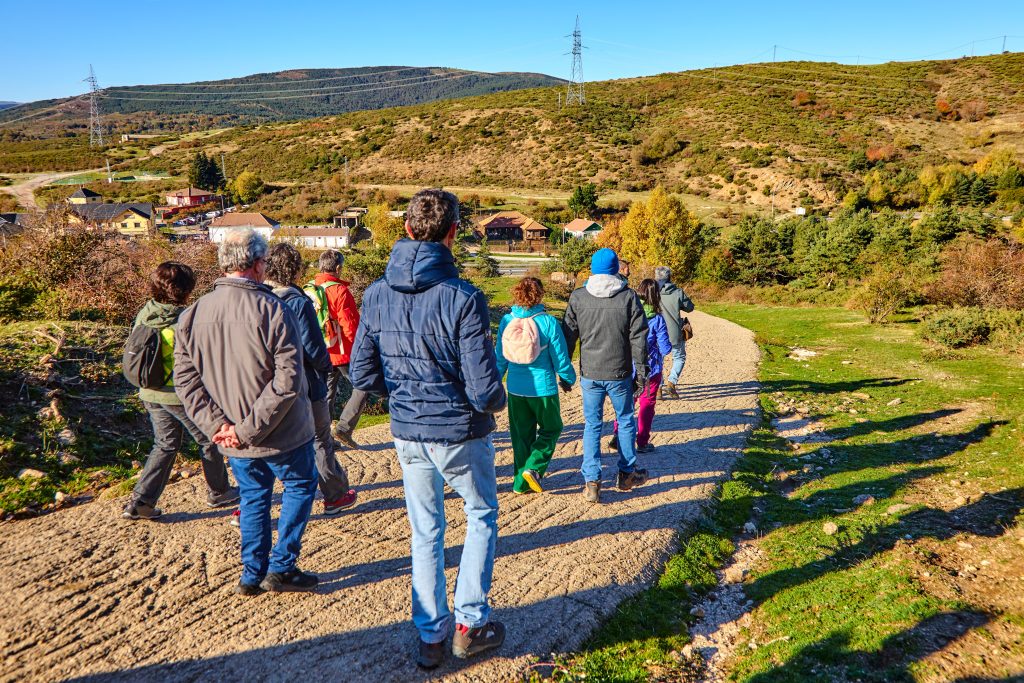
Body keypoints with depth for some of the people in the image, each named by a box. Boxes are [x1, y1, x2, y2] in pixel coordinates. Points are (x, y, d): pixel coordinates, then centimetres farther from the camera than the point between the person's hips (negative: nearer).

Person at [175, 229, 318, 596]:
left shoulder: (192, 314, -1)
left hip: (232, 438, 5)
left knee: (253, 497, 23)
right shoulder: (271, 309, -19)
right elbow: (287, 380, -25)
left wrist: (217, 424, -7)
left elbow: (185, 379, -3)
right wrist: (250, 428, -19)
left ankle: (252, 575, 29)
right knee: (300, 486, 18)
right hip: (282, 433, -5)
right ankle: (281, 567, 19)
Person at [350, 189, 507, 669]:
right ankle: (471, 623, 26)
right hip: (460, 434, -4)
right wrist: (496, 402, 1)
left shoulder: (377, 295, -5)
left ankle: (430, 638, 30)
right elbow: (485, 390, -21)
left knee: (425, 533, 19)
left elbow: (362, 375, -1)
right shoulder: (463, 299, -21)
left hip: (407, 434, 4)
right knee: (481, 516, 22)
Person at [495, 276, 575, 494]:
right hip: (543, 387, -4)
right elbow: (560, 357, -7)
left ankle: (521, 481, 20)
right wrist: (568, 379, 10)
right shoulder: (548, 322, -14)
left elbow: (500, 358, 5)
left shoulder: (507, 321, -3)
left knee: (521, 434, 15)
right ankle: (533, 468, -1)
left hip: (516, 388, 4)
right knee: (550, 429, 16)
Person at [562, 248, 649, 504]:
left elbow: (568, 337, 2)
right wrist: (641, 370, 4)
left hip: (590, 374, 1)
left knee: (592, 425, 9)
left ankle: (591, 482, 6)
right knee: (626, 421, 17)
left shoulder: (577, 297, -3)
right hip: (619, 374, -1)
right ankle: (627, 473, 29)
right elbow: (638, 338, -5)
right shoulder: (628, 297, -6)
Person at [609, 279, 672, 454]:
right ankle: (642, 442, 16)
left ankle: (617, 436, 10)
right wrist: (671, 344, 9)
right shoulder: (657, 319, -14)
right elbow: (665, 349, -11)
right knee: (647, 404, 11)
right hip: (650, 369, -3)